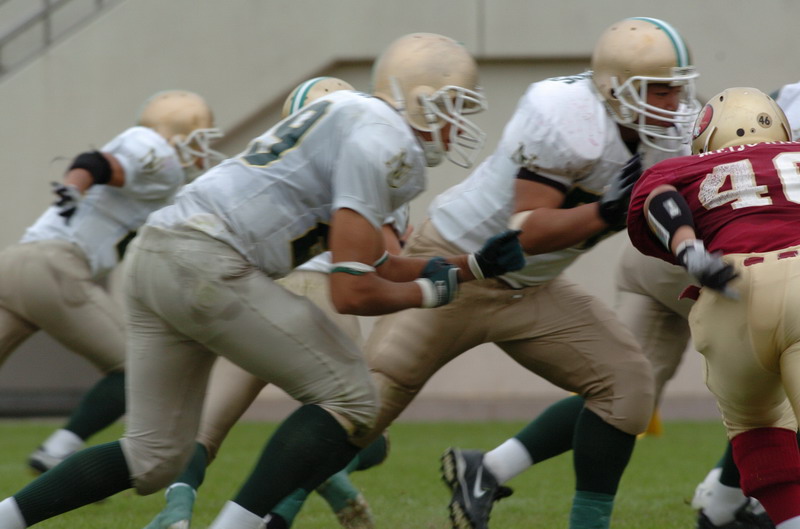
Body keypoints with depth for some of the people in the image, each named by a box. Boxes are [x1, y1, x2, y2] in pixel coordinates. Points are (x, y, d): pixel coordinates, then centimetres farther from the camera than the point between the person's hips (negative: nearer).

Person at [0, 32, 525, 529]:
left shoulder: (356, 121, 24)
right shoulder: (386, 145, -7)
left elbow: (371, 265, 29)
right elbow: (353, 293, -11)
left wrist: (472, 265, 27)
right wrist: (433, 290, 7)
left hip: (152, 257, 10)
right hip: (206, 264, -10)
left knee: (152, 460, 16)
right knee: (348, 398, -2)